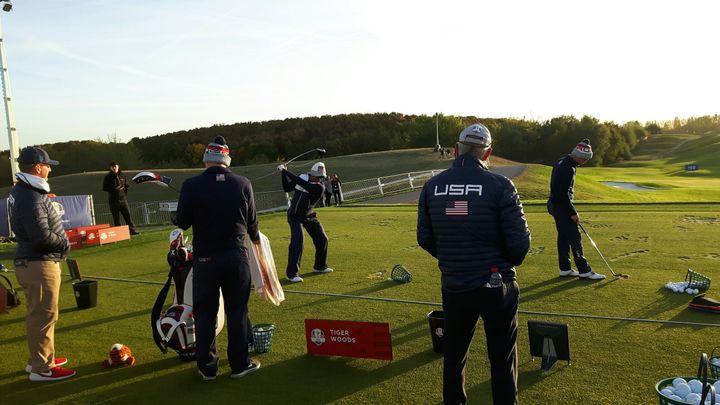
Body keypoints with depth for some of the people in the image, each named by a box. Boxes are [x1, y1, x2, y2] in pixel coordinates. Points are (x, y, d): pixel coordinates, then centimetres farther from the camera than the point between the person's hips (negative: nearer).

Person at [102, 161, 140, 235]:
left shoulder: (122, 175, 8)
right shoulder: (108, 177, 1)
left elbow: (127, 185, 18)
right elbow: (104, 188, 1)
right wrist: (114, 188, -12)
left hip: (123, 199, 2)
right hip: (113, 200, -2)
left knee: (127, 215, 0)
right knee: (116, 218, 2)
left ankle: (132, 230, 3)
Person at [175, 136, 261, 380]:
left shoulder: (192, 185, -9)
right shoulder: (243, 184, -4)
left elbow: (182, 223, -5)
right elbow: (252, 221, 4)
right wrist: (255, 238, 26)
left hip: (205, 258, -1)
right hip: (236, 257, 1)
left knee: (205, 314, 12)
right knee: (237, 311, 11)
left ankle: (207, 367, 20)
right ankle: (239, 364, 20)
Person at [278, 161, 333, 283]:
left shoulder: (319, 187, -17)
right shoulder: (302, 177, -6)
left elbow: (301, 183, -31)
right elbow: (287, 188, 2)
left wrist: (285, 171, -30)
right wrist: (283, 173, -9)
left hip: (309, 216, 2)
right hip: (295, 216, -2)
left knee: (322, 239, 6)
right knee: (297, 240, -20)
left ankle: (320, 266, 31)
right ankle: (292, 273, -18)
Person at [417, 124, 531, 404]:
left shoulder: (432, 186, -3)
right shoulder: (500, 185, -14)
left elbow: (424, 238, 3)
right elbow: (519, 241, -13)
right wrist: (508, 264, 8)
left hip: (453, 286, 3)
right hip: (496, 285, -3)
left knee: (454, 354, 20)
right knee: (502, 359, 13)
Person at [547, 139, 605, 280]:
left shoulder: (562, 162, 10)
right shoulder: (568, 168, -22)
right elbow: (564, 194, -25)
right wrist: (573, 213, -17)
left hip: (556, 204, 10)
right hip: (562, 206, -10)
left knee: (563, 237, 13)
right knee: (575, 238, -5)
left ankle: (565, 269, 19)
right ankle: (584, 271, 1)